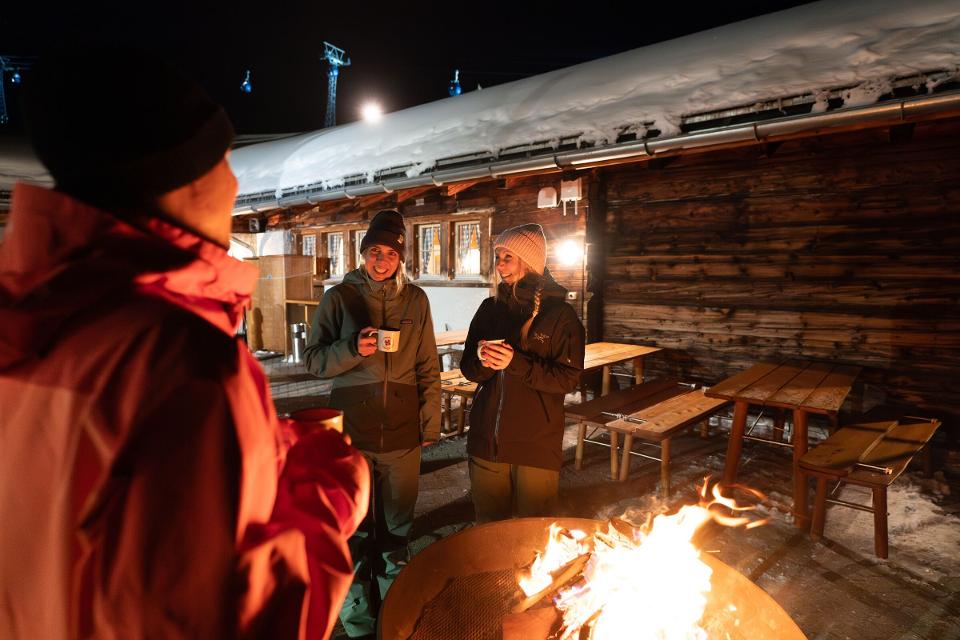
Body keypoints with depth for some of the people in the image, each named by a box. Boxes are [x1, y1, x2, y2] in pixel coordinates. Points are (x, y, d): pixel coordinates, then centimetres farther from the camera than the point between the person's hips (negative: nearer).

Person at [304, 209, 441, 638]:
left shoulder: (415, 300, 4)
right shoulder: (339, 297, 0)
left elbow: (428, 368, 8)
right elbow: (314, 360, 0)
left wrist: (431, 423, 5)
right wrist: (354, 349, -19)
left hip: (402, 433, 2)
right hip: (352, 431, -1)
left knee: (397, 530, 15)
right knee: (355, 531, 9)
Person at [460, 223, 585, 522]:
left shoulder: (560, 313, -5)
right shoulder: (490, 308, 7)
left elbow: (569, 379, -11)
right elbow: (468, 369, 9)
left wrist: (516, 363, -21)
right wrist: (482, 360, -13)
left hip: (537, 444, -4)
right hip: (487, 439, 4)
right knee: (488, 527, 17)